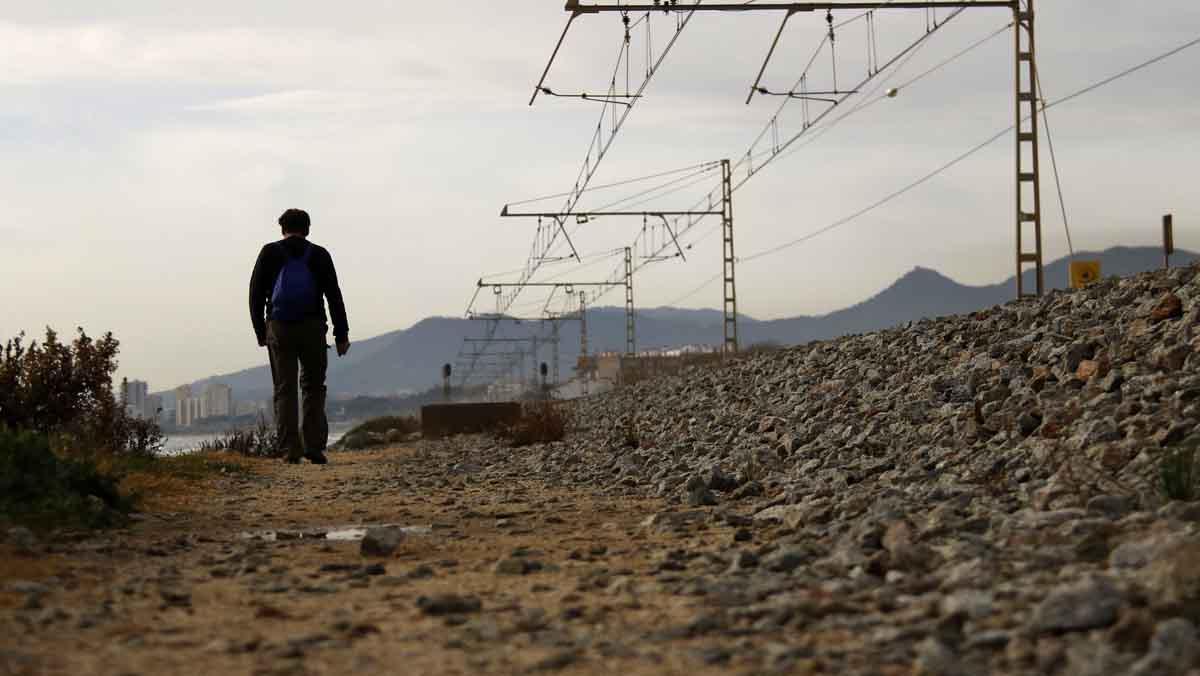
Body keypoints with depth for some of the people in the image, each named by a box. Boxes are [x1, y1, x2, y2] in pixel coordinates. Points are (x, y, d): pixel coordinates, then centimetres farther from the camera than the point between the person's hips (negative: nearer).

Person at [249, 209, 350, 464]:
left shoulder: (269, 253, 7)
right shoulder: (319, 255, 6)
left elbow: (256, 294, 4)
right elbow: (334, 296, 2)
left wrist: (260, 331, 9)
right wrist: (341, 334, 4)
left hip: (279, 328, 0)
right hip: (312, 327, 0)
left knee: (284, 390, 3)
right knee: (313, 388, 9)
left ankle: (290, 449, -4)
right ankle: (314, 447, -1)